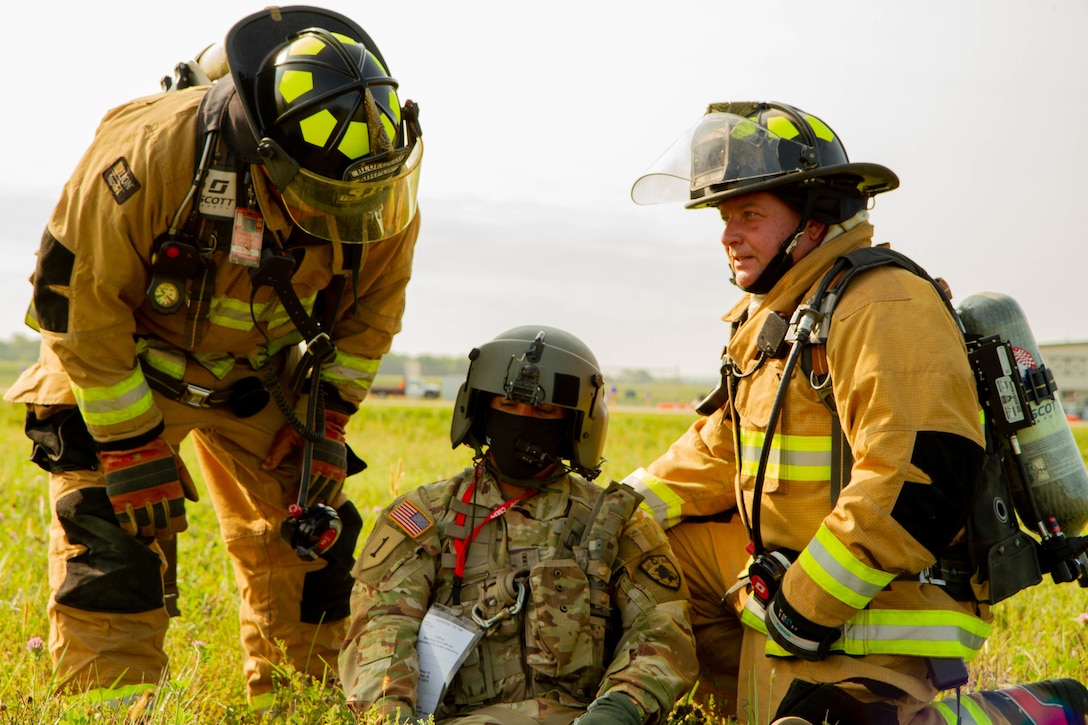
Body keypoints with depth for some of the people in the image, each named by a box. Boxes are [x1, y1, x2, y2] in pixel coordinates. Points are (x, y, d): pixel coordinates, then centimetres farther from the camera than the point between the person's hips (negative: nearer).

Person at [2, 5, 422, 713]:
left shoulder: (384, 189, -22)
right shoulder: (148, 154, -36)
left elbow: (372, 308, -2)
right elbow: (76, 302, -25)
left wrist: (327, 422, -8)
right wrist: (132, 448, -22)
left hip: (263, 374, 4)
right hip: (126, 367, -3)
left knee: (306, 535, 2)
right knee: (118, 533, -13)